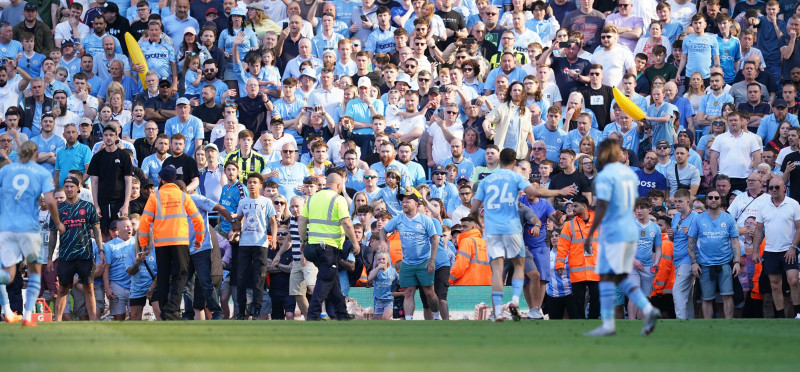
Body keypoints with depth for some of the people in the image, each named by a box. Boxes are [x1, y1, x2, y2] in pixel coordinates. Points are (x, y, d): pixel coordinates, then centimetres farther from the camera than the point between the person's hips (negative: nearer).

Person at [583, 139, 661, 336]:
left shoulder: (605, 176, -11)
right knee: (621, 278, 14)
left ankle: (608, 325, -4)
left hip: (612, 232, -8)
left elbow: (601, 207, -18)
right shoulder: (629, 173, 14)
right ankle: (648, 309, -2)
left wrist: (590, 234, -15)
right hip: (631, 231, 8)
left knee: (606, 277, -3)